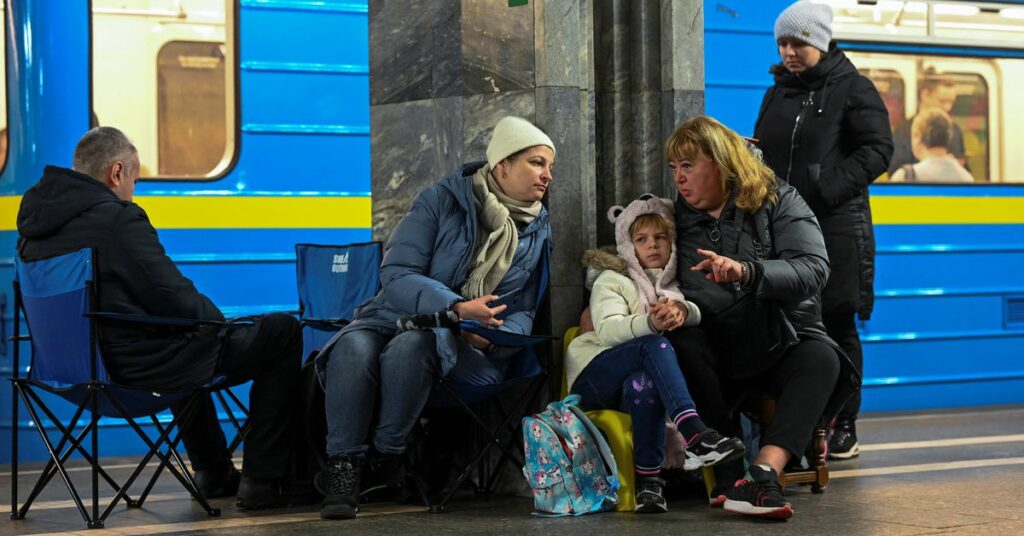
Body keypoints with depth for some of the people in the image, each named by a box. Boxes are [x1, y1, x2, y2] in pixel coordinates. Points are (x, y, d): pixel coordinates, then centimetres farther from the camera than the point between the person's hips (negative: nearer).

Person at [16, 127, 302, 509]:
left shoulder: (33, 221, 6)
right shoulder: (118, 219, -22)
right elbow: (177, 300, -20)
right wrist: (218, 318, 3)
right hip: (141, 367, -10)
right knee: (282, 333, 4)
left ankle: (212, 471, 45)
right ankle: (262, 480, 7)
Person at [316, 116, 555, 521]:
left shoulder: (539, 230, 8)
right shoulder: (442, 200, -2)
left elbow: (523, 311, 7)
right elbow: (396, 274, -11)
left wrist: (497, 337, -17)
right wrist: (455, 307, -28)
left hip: (470, 351, 0)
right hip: (401, 316, 0)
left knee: (412, 345, -36)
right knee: (354, 346, -35)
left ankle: (385, 461, -20)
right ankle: (343, 466, -25)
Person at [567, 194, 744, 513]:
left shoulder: (677, 285, 19)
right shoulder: (612, 280, 8)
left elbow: (703, 317, -3)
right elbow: (607, 331, -13)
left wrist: (682, 311, -28)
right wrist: (650, 323, -34)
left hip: (638, 375, 2)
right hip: (593, 375, -2)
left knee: (644, 384, -37)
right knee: (653, 345, -33)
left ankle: (649, 480, -36)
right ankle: (694, 434, -51)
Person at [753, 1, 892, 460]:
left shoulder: (851, 88, -1)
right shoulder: (777, 95, 16)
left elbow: (877, 149, -8)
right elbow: (761, 153, 24)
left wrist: (828, 188, -16)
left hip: (837, 226, -5)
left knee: (837, 325, 1)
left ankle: (844, 428, 9)